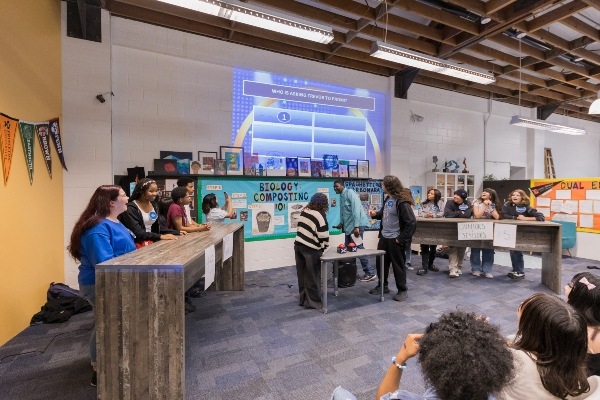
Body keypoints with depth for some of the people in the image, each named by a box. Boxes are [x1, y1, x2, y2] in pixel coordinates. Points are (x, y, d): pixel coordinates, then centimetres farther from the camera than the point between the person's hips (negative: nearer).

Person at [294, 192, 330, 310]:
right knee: (312, 277, 6)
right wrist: (325, 246, 4)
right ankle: (313, 301, 17)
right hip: (311, 249, -7)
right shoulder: (320, 215, -13)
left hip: (298, 245, 7)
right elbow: (323, 234, -15)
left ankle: (302, 299, 28)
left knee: (302, 274, 17)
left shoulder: (305, 210, 8)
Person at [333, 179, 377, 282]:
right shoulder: (341, 196, 16)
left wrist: (356, 226, -24)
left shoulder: (350, 193, -11)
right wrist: (341, 223, 10)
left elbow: (356, 209, -20)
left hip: (356, 225, -9)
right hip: (348, 225, 9)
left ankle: (370, 273, 0)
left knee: (358, 247, -8)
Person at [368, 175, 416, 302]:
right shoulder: (387, 199, 5)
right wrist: (375, 214, 1)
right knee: (381, 262, 17)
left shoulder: (402, 202, -21)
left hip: (395, 239, -8)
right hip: (384, 237, 9)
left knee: (398, 265, 6)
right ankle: (382, 285, 35)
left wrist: (401, 238, -21)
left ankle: (402, 290, 24)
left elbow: (411, 222, -23)